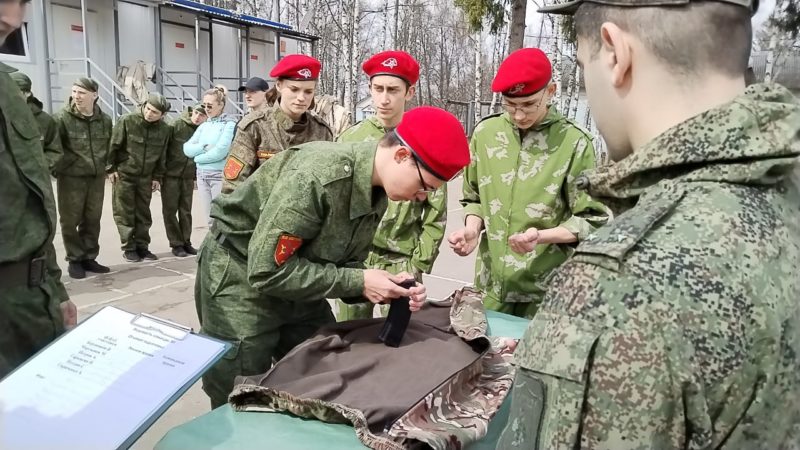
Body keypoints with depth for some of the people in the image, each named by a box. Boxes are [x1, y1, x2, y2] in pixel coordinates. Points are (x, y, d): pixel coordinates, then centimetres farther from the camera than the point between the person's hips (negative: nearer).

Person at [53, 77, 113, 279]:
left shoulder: (105, 120, 4)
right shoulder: (63, 117, -10)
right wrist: (58, 169, -12)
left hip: (97, 177, 4)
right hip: (70, 177, -4)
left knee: (93, 220, 11)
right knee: (70, 220, 3)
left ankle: (89, 258, 23)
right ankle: (75, 260, 16)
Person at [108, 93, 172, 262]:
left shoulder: (164, 129, -2)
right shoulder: (127, 121, -13)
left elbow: (161, 155, 6)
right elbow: (113, 146, -8)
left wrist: (157, 177, 6)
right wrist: (111, 168, -8)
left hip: (146, 177, 3)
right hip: (124, 174, -3)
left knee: (143, 213, 9)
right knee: (125, 213, 1)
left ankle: (142, 246, 18)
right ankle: (129, 248, 9)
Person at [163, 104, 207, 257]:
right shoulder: (177, 125, -9)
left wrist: (197, 176, 3)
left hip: (188, 177, 3)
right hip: (170, 175, -3)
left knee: (186, 211, 9)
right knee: (170, 210, 2)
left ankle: (186, 242, 19)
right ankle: (176, 244, 10)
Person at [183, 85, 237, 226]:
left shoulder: (230, 124, -7)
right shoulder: (204, 126, 14)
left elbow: (220, 151, -17)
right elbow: (187, 149, 6)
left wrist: (198, 157, -5)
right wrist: (205, 147, -11)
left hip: (220, 175, -7)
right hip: (202, 175, 7)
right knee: (210, 220, 12)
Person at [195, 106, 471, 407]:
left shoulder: (377, 190, -7)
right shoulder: (316, 177, -33)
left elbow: (345, 265, 1)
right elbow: (267, 271, -31)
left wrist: (390, 287, -18)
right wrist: (358, 282, -28)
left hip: (295, 281, 8)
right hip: (242, 277, -7)